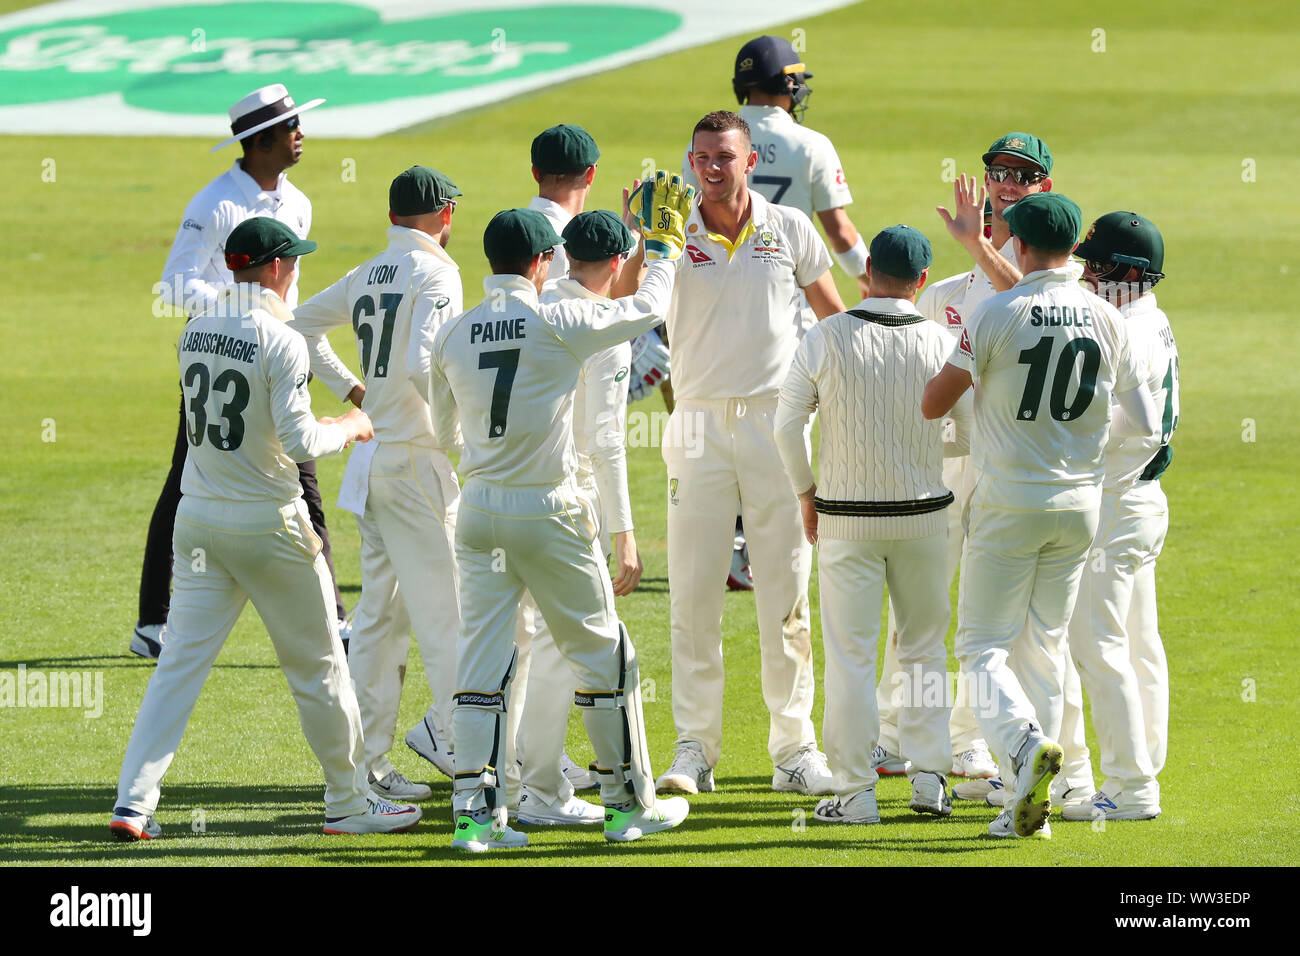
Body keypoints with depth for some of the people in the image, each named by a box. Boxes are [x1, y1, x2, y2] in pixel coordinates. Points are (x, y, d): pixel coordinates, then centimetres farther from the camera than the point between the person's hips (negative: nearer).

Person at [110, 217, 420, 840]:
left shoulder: (194, 335, 5)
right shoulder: (280, 343, -16)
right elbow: (300, 442, -21)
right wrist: (347, 427, 0)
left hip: (198, 521, 6)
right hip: (267, 525, -6)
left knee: (179, 663, 5)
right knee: (317, 665, 8)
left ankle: (133, 804, -4)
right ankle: (348, 803, 17)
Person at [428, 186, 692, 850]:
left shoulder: (452, 335, 1)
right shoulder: (558, 325, -12)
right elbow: (648, 310, 2)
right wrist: (664, 243, 17)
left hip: (478, 511, 4)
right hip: (549, 513, -4)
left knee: (481, 657, 5)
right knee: (602, 655, 9)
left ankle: (473, 812, -2)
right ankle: (629, 803, 16)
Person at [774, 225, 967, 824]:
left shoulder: (827, 338, -9)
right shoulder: (940, 344, -5)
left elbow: (787, 425, -5)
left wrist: (805, 493, 9)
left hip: (845, 520, -2)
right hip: (923, 515, 2)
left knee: (849, 655, 3)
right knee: (924, 646, 16)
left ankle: (855, 792, 3)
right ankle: (928, 774, 12)